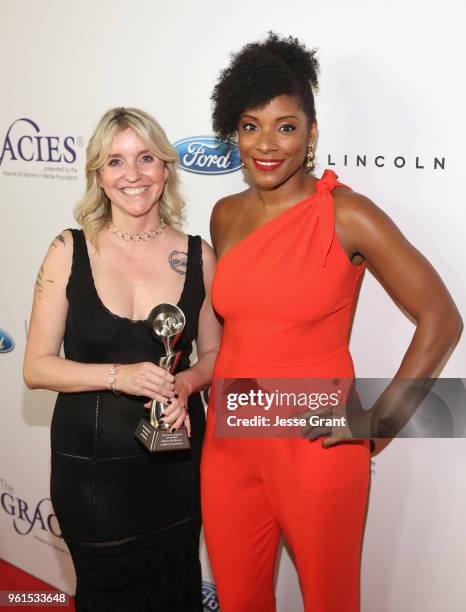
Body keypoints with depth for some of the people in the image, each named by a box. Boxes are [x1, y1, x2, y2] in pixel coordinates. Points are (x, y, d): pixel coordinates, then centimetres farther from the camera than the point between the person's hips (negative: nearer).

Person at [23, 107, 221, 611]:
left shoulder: (197, 256, -3)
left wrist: (185, 383, -13)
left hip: (175, 461, 2)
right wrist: (119, 375, -21)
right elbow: (36, 367, -7)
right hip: (90, 464, -1)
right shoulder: (69, 251, -7)